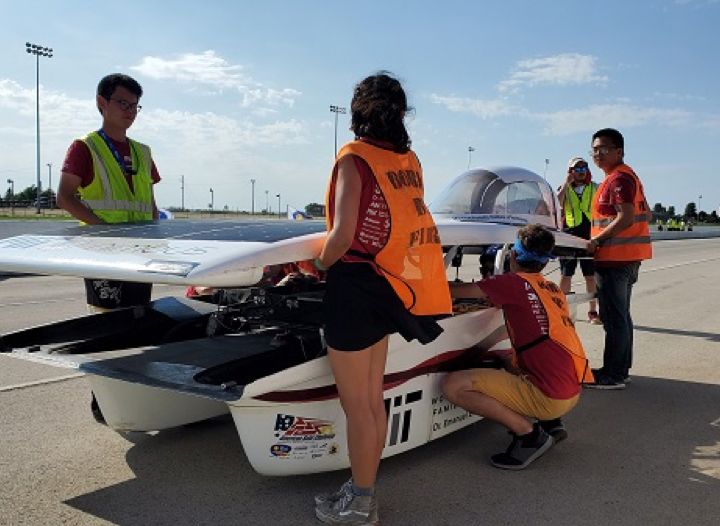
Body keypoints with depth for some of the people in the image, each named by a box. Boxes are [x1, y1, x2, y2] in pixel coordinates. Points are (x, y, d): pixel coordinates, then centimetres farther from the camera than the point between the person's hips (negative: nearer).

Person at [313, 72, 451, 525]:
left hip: (356, 285, -7)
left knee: (356, 404, 4)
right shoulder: (409, 160, 9)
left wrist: (321, 264, -1)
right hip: (388, 286, 7)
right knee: (373, 399, 16)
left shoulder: (354, 157, -12)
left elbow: (343, 234, -20)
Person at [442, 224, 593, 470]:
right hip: (573, 392, 8)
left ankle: (529, 434, -8)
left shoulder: (514, 282, -10)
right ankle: (551, 423, 17)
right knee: (511, 368, 36)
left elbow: (455, 291, -10)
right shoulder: (553, 289, 12)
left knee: (453, 384, -13)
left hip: (548, 398, -8)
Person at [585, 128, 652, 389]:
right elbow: (646, 214, 22)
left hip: (615, 258, -11)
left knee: (614, 318, -6)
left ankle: (613, 375, -1)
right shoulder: (625, 176, 19)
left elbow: (626, 217, -24)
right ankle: (620, 369, 25)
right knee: (620, 316, 16)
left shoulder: (619, 178, -14)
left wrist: (596, 240, -18)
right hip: (625, 257, 11)